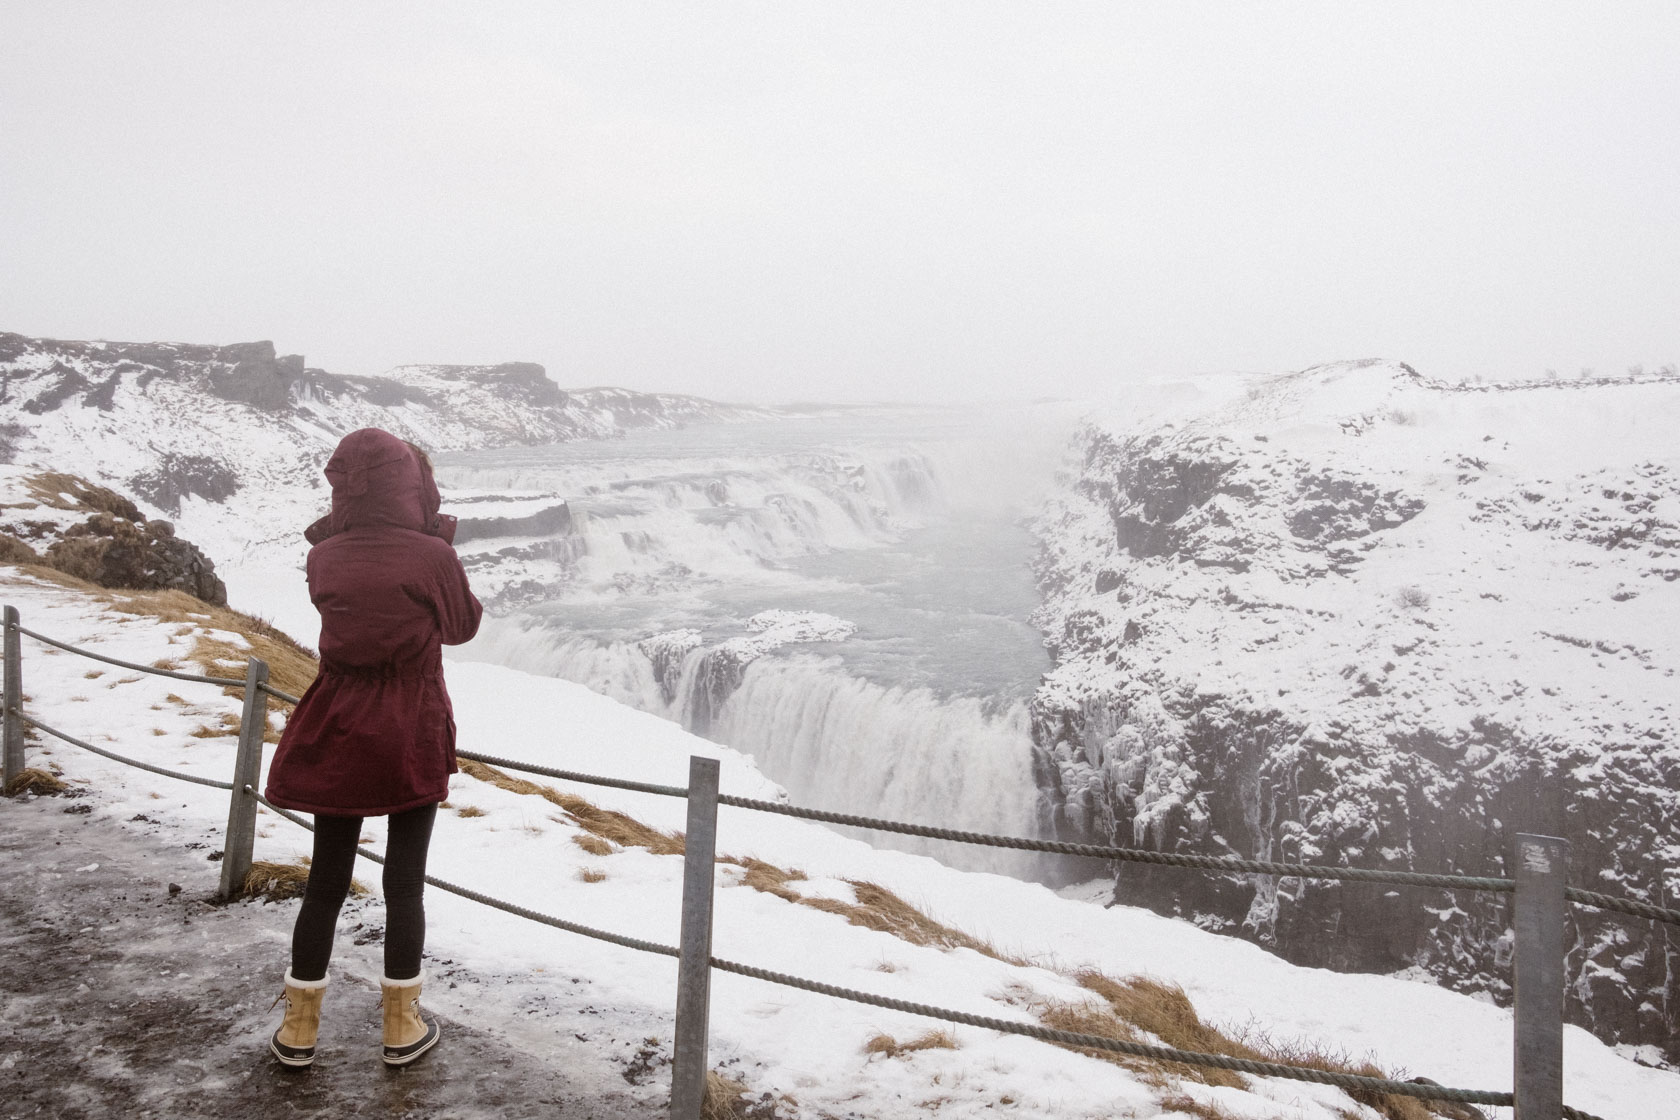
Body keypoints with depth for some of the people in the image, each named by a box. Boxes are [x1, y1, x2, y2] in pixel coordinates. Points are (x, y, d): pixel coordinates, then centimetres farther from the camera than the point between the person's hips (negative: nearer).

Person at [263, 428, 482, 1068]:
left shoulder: (323, 558, -5)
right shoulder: (432, 555, -15)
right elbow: (461, 626, 1)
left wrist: (338, 528, 9)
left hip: (338, 734, 3)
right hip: (413, 736, -3)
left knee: (326, 881, 15)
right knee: (405, 881, 9)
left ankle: (299, 1027, 26)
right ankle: (401, 1027, 21)